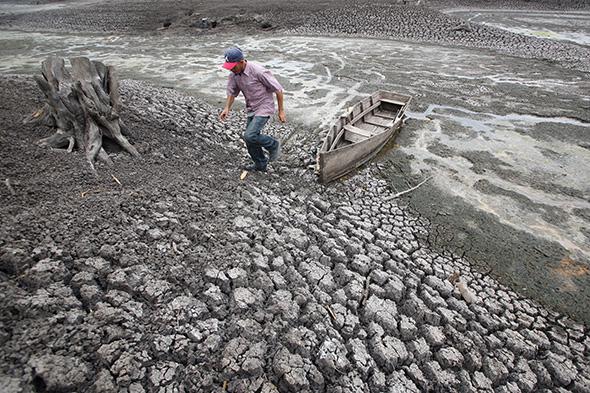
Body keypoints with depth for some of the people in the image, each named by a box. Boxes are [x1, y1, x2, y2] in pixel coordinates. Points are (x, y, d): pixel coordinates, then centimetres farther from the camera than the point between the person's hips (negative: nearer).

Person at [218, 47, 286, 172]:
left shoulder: (258, 71, -24)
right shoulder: (234, 74, -3)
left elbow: (278, 89, -17)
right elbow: (232, 92, 9)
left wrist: (281, 111, -12)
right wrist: (227, 108, -9)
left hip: (264, 108, -7)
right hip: (251, 109, 8)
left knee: (249, 136, -19)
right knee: (250, 139, 10)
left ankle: (273, 145, 7)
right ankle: (260, 164, 30)